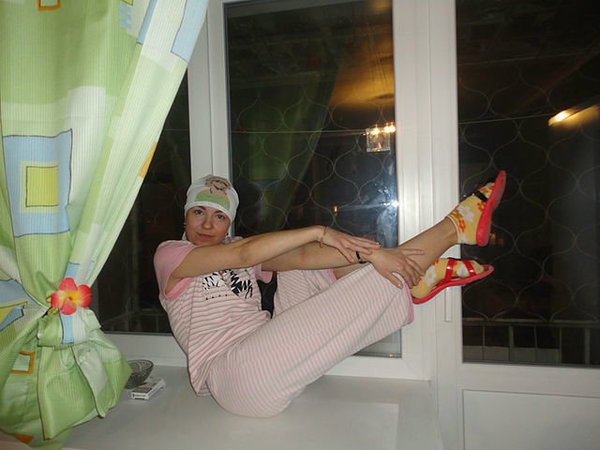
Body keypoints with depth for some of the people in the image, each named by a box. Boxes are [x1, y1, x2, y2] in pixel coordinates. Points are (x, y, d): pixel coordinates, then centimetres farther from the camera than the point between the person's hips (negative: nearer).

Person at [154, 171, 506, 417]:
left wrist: (369, 252, -19)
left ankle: (417, 275, -4)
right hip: (237, 376, -7)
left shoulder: (239, 253, 16)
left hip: (271, 357, 7)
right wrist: (319, 232, -17)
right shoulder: (169, 253, 2)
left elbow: (300, 256, -4)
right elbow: (245, 253, -17)